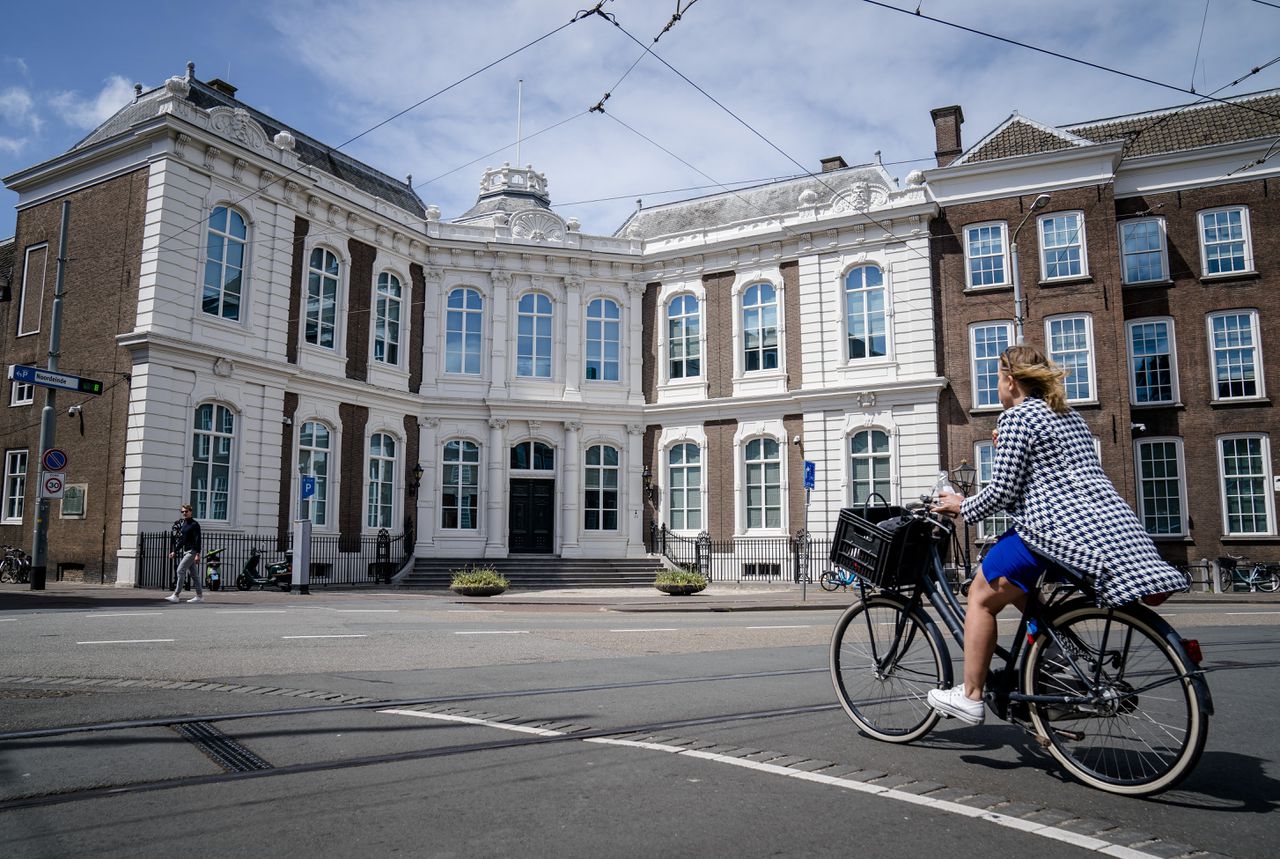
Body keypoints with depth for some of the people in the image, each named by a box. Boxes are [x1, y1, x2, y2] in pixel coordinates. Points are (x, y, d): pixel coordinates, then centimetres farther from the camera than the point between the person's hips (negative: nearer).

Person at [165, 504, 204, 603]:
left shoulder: (194, 524, -10)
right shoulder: (184, 524, 16)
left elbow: (198, 540, -16)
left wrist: (198, 554, -23)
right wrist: (175, 551, 20)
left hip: (192, 551, -9)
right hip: (186, 551, 9)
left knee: (180, 570, -13)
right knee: (194, 574, 9)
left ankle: (175, 596, -13)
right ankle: (199, 596, 11)